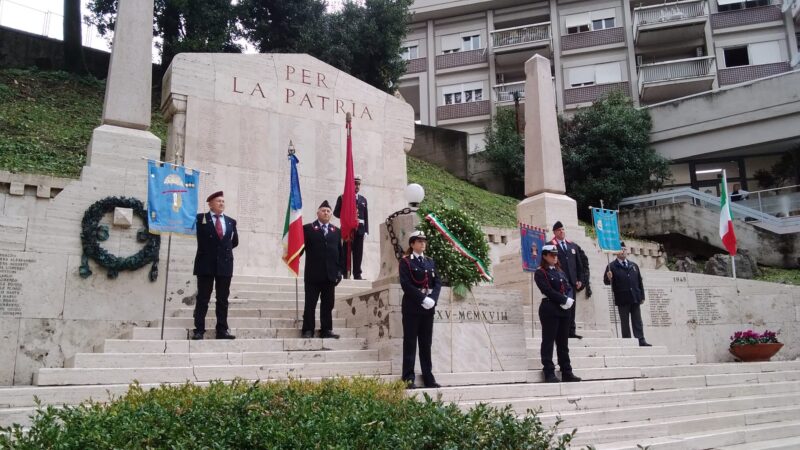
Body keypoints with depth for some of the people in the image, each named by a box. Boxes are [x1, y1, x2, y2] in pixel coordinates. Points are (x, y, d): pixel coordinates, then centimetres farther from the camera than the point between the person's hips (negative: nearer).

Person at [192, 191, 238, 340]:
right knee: (203, 299, 0)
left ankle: (222, 330, 8)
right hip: (206, 264, -3)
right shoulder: (201, 219, 1)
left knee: (223, 299, 5)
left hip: (225, 264, 3)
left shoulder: (231, 222, 11)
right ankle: (199, 330, 3)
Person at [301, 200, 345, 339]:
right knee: (310, 304, 1)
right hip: (313, 274, -3)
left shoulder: (336, 231, 14)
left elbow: (341, 252, 11)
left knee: (328, 304, 6)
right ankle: (308, 330, 7)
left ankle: (326, 330, 12)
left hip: (330, 275, 3)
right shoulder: (307, 229, 4)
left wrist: (340, 270, 3)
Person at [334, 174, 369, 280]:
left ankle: (357, 274, 7)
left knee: (358, 253, 3)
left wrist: (366, 230, 2)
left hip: (360, 229, 4)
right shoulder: (343, 198, 4)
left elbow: (366, 216, 12)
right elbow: (336, 212, -2)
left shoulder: (363, 199, 17)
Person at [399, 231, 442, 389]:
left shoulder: (430, 262, 15)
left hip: (428, 308, 5)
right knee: (410, 342, -2)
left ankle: (428, 377, 15)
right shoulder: (406, 262, -2)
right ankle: (408, 379, 2)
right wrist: (423, 298, -19)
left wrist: (432, 298, -9)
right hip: (412, 307, -5)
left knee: (426, 342, 9)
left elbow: (438, 282, 8)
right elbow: (406, 284, -12)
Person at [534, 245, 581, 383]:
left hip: (564, 309, 7)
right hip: (550, 310, -7)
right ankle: (549, 373, 0)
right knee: (548, 342, -3)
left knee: (563, 343, 10)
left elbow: (569, 288, 10)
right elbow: (549, 291, -14)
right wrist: (564, 300, -16)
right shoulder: (540, 273, -4)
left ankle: (567, 372, 15)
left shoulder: (560, 271, 18)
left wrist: (569, 300, -9)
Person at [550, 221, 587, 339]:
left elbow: (579, 264, 16)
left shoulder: (573, 246, 16)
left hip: (572, 282, 5)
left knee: (571, 307, 6)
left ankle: (571, 331, 11)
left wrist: (580, 280, 8)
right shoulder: (550, 246, -1)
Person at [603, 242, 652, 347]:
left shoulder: (633, 265, 15)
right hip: (622, 300, -4)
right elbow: (606, 282, -5)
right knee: (624, 322, 2)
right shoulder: (612, 266, -1)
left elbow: (640, 281, 16)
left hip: (635, 298, 4)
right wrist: (609, 278, -29)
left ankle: (641, 340, 3)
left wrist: (642, 296, 10)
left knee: (637, 321, 3)